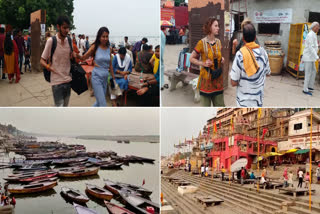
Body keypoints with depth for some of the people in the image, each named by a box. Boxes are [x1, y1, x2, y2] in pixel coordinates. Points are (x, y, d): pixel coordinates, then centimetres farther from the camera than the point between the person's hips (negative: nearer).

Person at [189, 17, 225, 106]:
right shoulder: (202, 43, -11)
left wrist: (222, 60, 2)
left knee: (220, 105, 11)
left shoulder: (218, 42, 6)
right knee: (206, 105, 4)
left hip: (218, 79, 5)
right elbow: (192, 58, -4)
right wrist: (203, 63, -17)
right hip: (206, 79, -5)